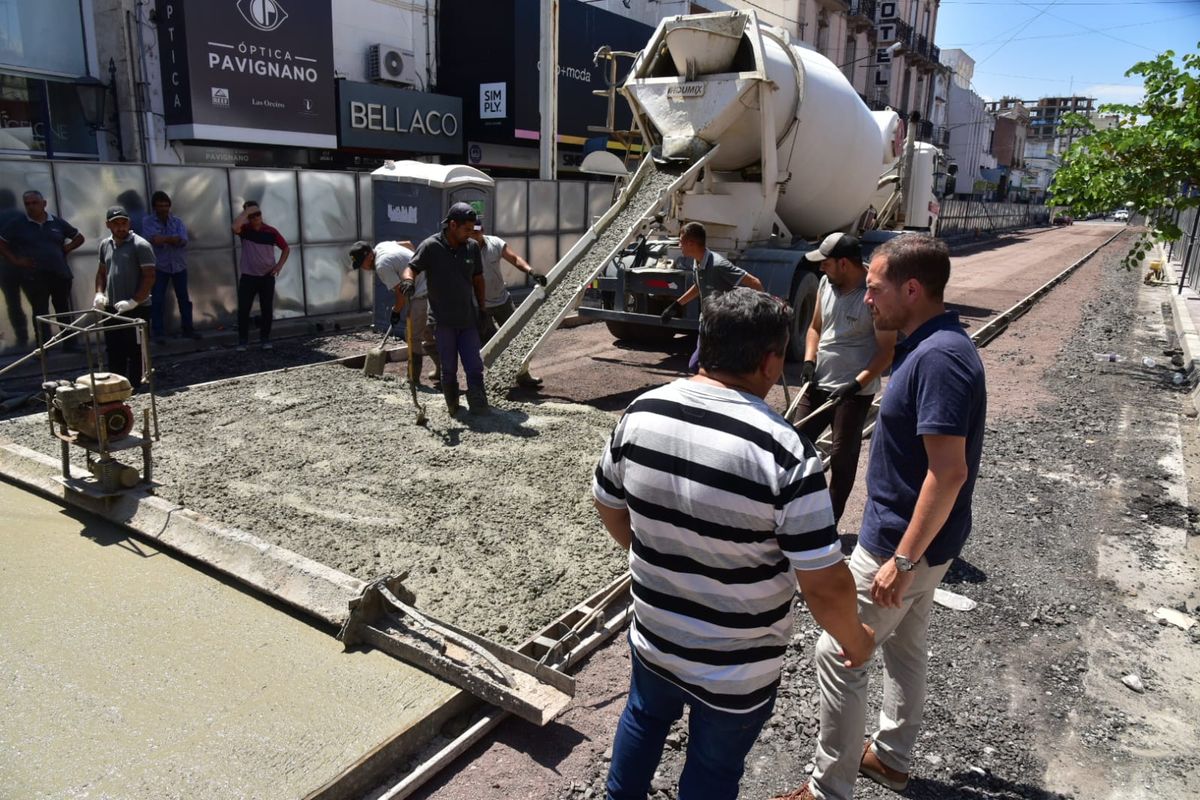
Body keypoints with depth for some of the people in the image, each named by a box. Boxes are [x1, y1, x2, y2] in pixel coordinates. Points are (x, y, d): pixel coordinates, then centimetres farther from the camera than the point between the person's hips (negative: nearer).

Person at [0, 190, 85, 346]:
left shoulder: (57, 222, 6)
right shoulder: (17, 224, 2)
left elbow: (79, 238, 17)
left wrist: (66, 249, 3)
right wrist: (15, 260, -4)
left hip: (61, 275, 2)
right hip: (34, 277, -2)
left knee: (64, 310, 10)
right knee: (40, 314, 2)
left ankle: (70, 344, 19)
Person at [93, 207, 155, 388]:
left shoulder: (140, 245, -9)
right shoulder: (105, 245, 11)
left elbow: (149, 277, -13)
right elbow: (101, 272, 22)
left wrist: (134, 301, -20)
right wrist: (99, 293, 5)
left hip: (136, 309, -6)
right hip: (111, 308, 7)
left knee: (134, 352, 0)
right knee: (113, 352, 12)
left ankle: (133, 390, 7)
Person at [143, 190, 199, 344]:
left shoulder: (177, 221, 4)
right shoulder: (148, 221, -2)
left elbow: (183, 240, -13)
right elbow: (152, 239, -20)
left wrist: (163, 239, -20)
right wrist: (173, 239, -20)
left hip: (179, 265, 3)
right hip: (159, 266, -2)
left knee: (184, 298, 9)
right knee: (157, 300, -3)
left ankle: (187, 328, 21)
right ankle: (159, 332, 3)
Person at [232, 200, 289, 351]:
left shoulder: (271, 232, -1)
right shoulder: (245, 229, -3)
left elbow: (286, 248, 9)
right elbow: (235, 227, -28)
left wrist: (279, 265, -2)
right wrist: (246, 211, -19)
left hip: (267, 277, 1)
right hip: (248, 276, -1)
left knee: (267, 310, 4)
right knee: (243, 310, -2)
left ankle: (265, 339, 16)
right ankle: (242, 341, 7)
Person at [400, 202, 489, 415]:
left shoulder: (472, 247, 4)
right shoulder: (431, 246, -8)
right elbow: (411, 268, -14)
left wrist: (482, 309, 13)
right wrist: (408, 280, -38)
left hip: (468, 318, 3)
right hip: (442, 320, -3)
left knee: (474, 367, 1)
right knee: (449, 369, 7)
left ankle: (480, 410, 5)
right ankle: (453, 408, 23)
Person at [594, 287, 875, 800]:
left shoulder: (641, 412, -12)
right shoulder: (783, 451, -28)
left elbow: (608, 505, 3)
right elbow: (826, 587, -23)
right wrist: (855, 640, -2)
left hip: (653, 637, 5)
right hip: (736, 670, -4)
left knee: (644, 718, 32)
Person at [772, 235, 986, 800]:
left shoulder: (939, 357, -26)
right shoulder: (932, 346, 5)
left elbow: (949, 471, -29)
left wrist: (903, 559, -25)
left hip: (904, 543, -10)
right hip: (916, 539, 10)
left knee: (838, 654, 1)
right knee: (904, 647, 23)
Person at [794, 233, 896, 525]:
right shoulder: (826, 284, 3)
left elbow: (887, 350, -15)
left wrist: (857, 383, -22)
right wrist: (809, 360, -1)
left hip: (854, 391, -7)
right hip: (818, 384, 7)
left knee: (842, 457, 4)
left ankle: (829, 521, 17)